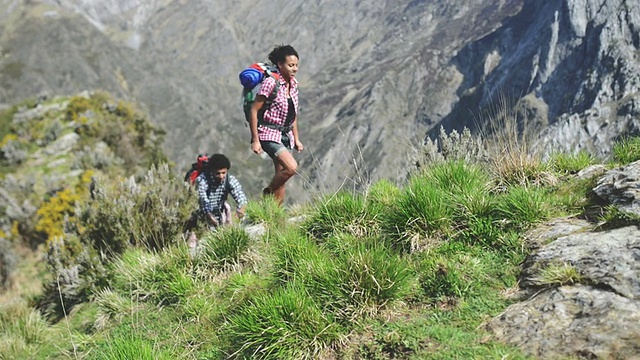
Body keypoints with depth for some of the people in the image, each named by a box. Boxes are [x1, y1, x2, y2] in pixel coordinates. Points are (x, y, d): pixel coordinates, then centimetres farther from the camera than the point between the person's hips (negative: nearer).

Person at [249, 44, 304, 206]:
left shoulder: (293, 84, 8)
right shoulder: (271, 83, -14)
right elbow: (254, 110, -13)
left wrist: (296, 138, 17)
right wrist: (255, 140, -15)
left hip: (286, 136, 7)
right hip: (269, 134, -7)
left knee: (281, 179, 6)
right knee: (291, 167, -22)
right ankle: (267, 192, 2)